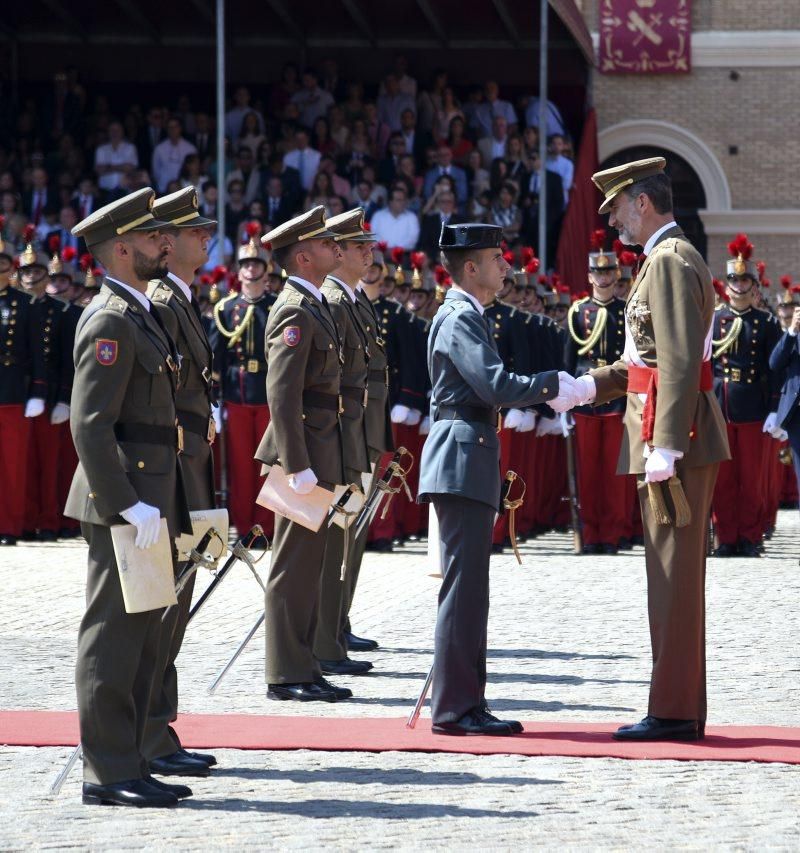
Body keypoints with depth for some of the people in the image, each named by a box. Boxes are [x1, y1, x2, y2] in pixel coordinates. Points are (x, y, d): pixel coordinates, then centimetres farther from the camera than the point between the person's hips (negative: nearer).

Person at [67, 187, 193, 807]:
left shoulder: (140, 315, 18)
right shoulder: (110, 322, -14)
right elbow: (90, 424, -20)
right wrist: (130, 504, -23)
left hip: (147, 500, 10)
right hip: (123, 504, -10)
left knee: (141, 641, 12)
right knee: (114, 640, -6)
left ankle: (129, 766, 18)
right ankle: (108, 773, -3)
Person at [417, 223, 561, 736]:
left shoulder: (467, 316, 19)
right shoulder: (460, 318, -13)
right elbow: (496, 386, -21)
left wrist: (551, 390, 14)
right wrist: (554, 384, -12)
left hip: (469, 464, 11)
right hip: (462, 461, -11)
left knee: (469, 589, 11)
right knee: (464, 587, -9)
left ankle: (466, 703, 15)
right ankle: (455, 708, -8)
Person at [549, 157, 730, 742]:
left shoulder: (670, 261, -13)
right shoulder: (672, 258, 20)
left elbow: (680, 360, -22)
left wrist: (664, 447, -25)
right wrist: (584, 388, 15)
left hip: (676, 439, -10)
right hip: (673, 439, 10)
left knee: (675, 575, -7)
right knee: (676, 576, 12)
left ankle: (674, 712, -5)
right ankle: (684, 708, 17)